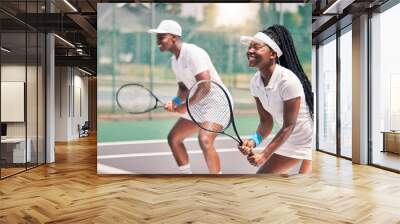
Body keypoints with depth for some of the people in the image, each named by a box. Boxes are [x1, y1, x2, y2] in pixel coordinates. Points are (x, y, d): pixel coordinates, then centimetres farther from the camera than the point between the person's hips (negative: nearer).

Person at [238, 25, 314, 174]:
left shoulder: (287, 80, -28)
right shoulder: (255, 82, -7)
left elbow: (288, 126, -23)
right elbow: (266, 121, -2)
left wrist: (265, 155, -24)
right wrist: (254, 140, -20)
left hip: (309, 143, -7)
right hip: (288, 143, 7)